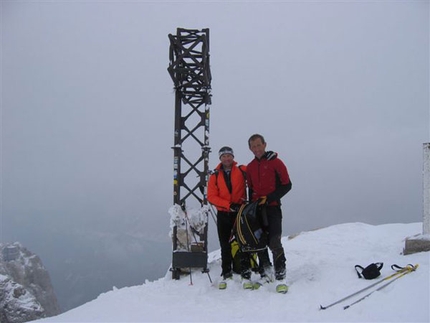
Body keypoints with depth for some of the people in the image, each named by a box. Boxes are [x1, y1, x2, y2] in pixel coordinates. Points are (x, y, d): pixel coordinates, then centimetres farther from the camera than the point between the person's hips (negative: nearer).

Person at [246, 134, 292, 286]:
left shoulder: (276, 162, -3)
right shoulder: (250, 167, 13)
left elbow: (287, 185, -5)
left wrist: (269, 198, -13)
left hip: (272, 207, -5)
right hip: (257, 209, 5)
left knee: (274, 242, -12)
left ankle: (280, 272, 1)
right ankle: (265, 270, 18)